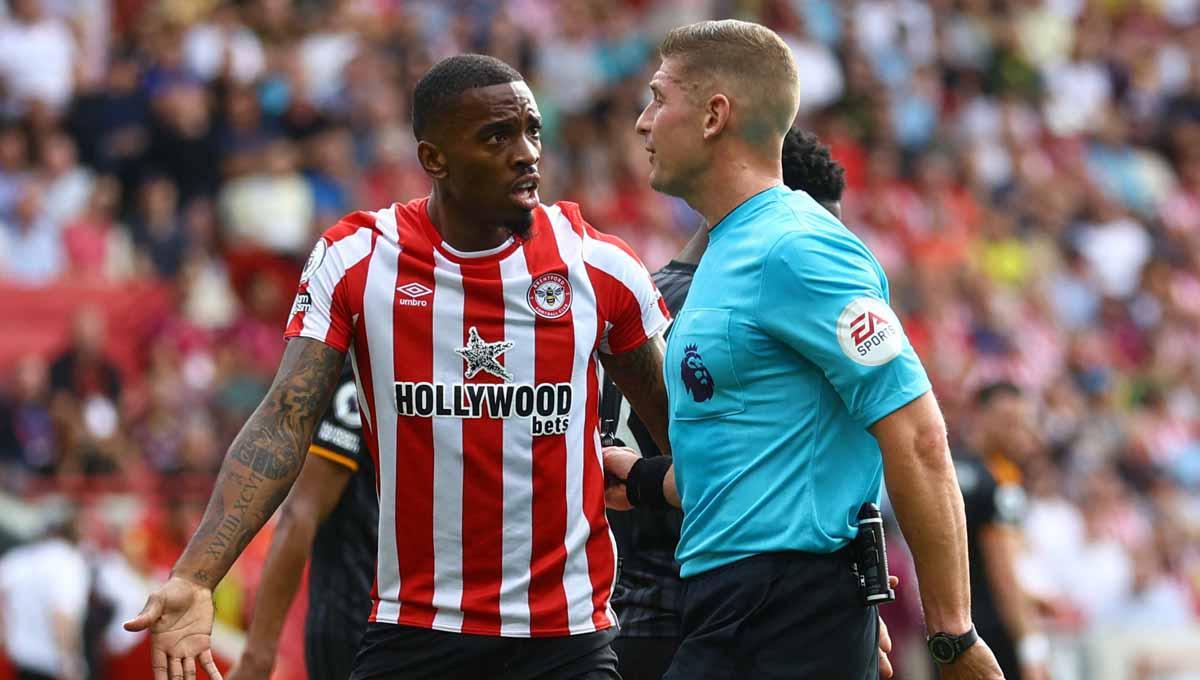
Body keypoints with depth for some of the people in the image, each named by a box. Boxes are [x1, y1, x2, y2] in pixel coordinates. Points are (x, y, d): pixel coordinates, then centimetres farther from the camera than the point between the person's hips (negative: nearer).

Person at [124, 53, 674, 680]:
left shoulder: (598, 266, -1)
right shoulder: (354, 259, -3)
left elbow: (683, 429, 9)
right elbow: (283, 424, -9)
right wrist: (193, 580, -20)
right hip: (413, 629, 0)